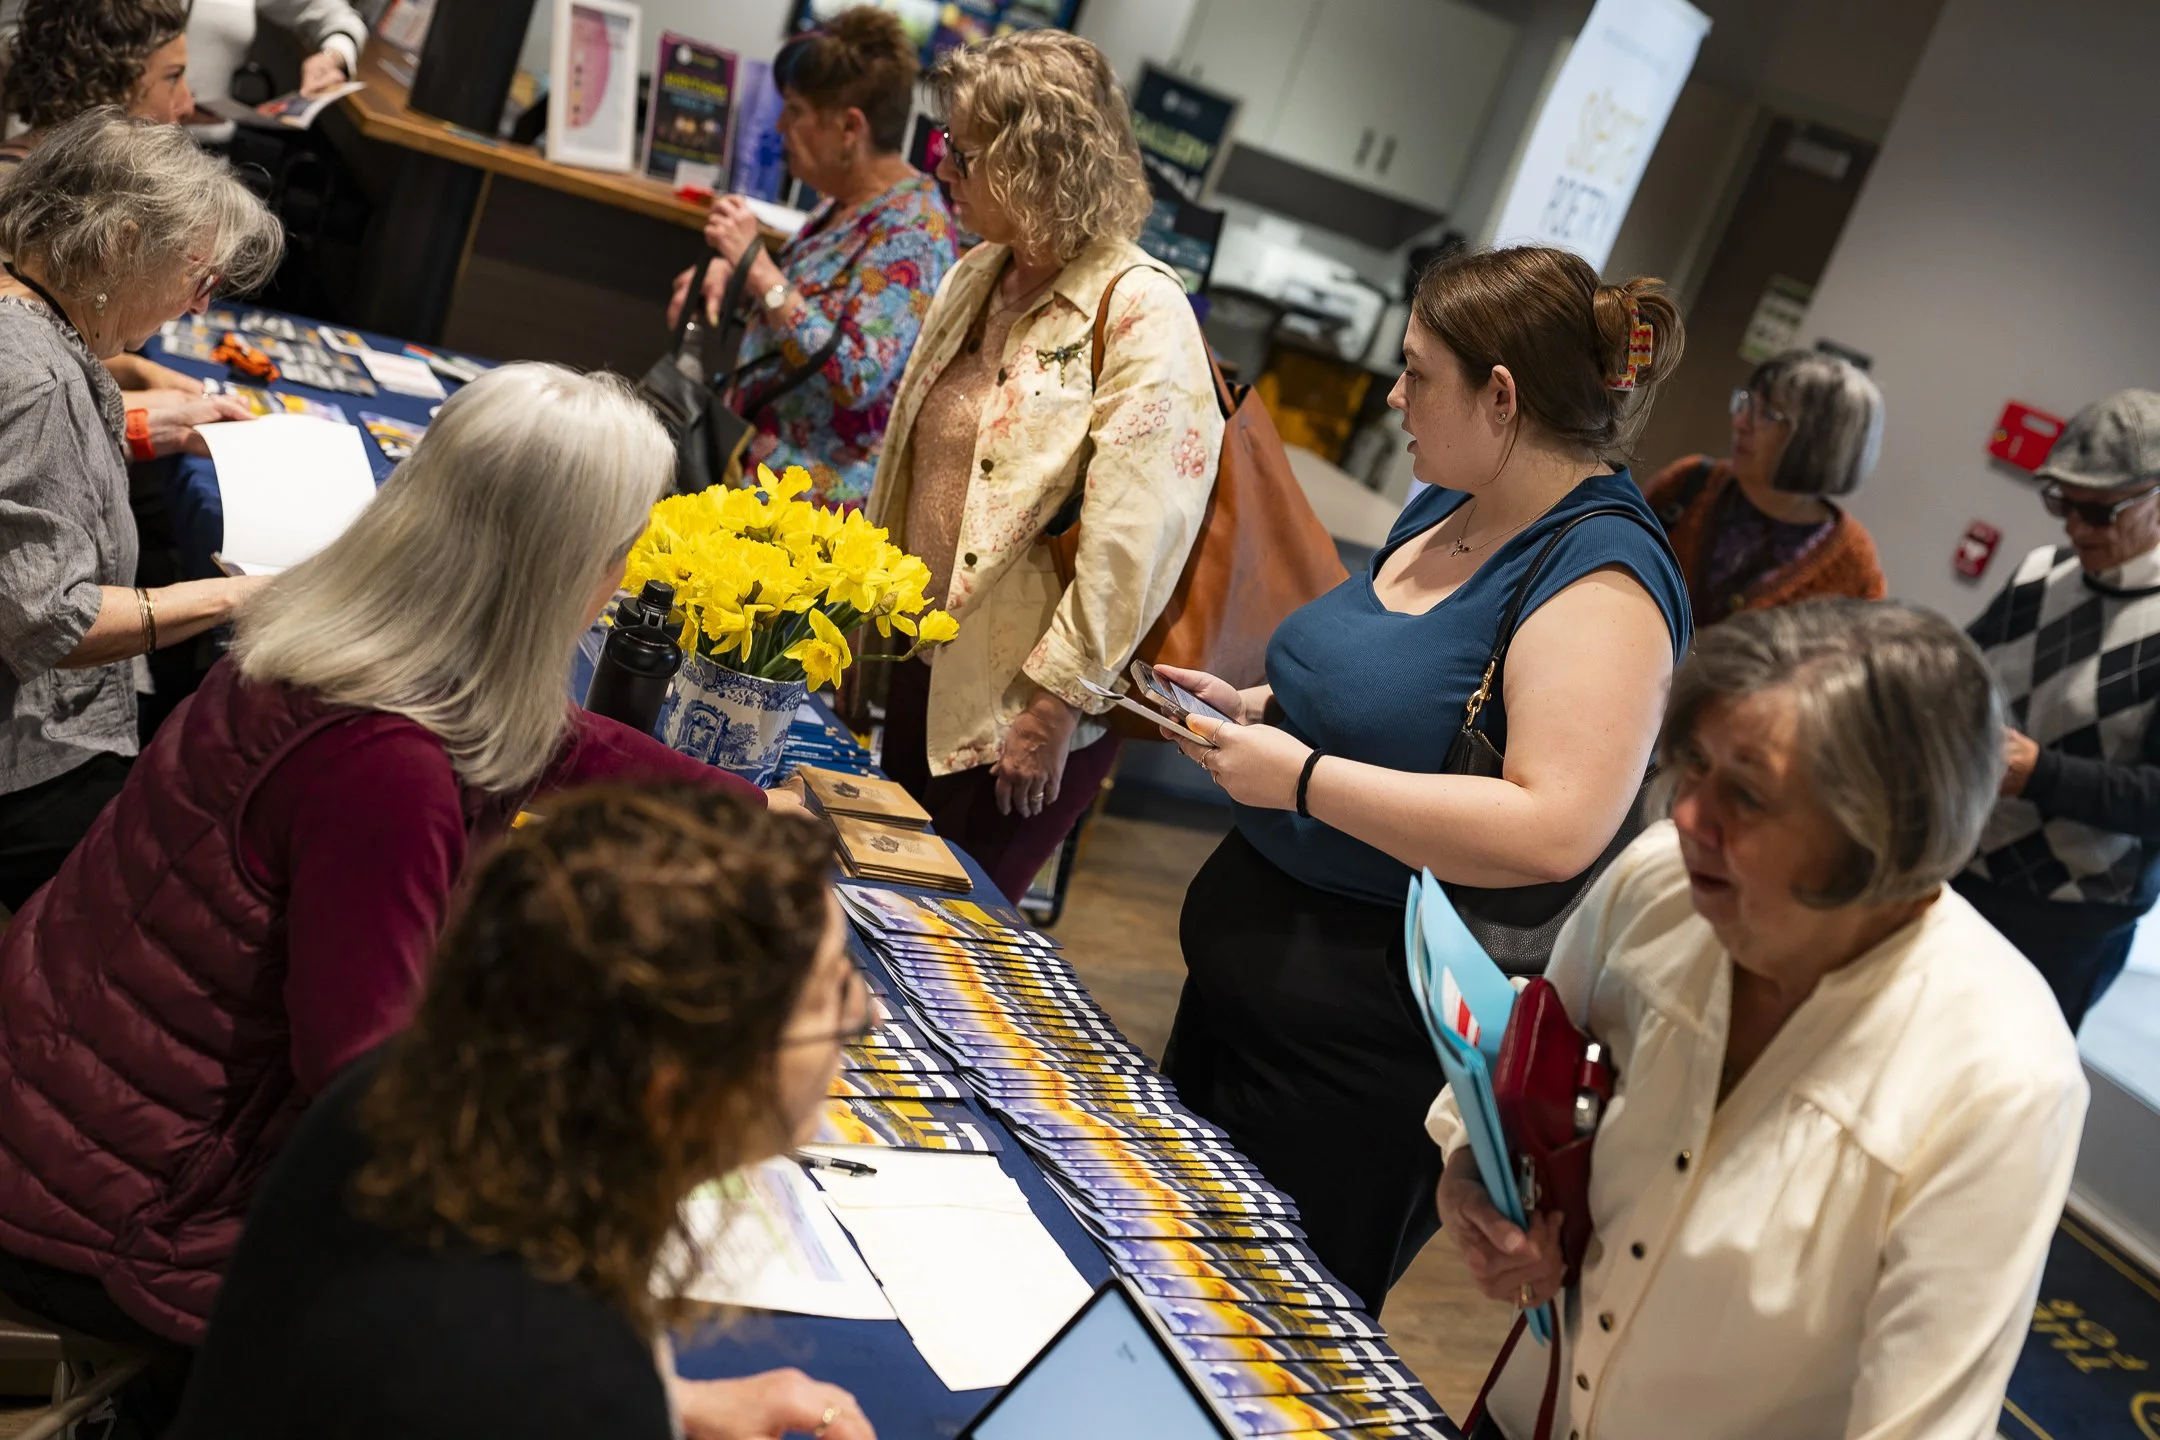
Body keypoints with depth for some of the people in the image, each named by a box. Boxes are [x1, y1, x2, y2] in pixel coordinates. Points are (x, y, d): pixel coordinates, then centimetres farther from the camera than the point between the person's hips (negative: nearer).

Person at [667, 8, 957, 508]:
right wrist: (730, 270, 4)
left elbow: (857, 375, -28)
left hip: (823, 486, -9)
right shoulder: (851, 200, 8)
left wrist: (756, 262, -26)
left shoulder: (910, 234, -19)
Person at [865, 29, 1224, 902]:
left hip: (1020, 706, -7)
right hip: (922, 664, 7)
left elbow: (1132, 542, -23)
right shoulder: (976, 279, 6)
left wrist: (1056, 704, -21)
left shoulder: (1141, 316, -19)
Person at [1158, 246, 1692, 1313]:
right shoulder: (1446, 509, 8)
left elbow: (1553, 831, -32)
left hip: (1368, 1031, -9)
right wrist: (1251, 706, 6)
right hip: (1248, 960, 9)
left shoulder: (1599, 582, -21)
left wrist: (1301, 775, -26)